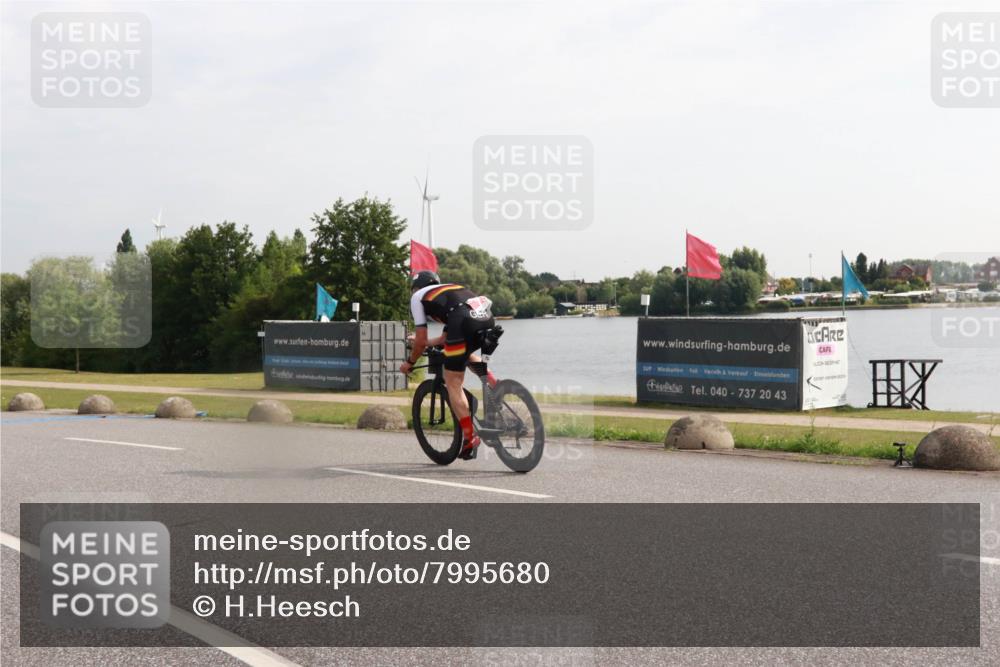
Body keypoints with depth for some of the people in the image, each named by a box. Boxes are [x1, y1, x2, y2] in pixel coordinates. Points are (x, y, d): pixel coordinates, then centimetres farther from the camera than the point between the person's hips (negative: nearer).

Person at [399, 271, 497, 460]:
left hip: (464, 323, -6)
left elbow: (421, 342, 17)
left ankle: (470, 437, 3)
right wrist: (426, 342, 57)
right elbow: (448, 337, 41)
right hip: (487, 318, 7)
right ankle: (492, 382, 17)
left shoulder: (418, 297, 22)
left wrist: (409, 363, 34)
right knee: (463, 350, 38)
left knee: (453, 383, 6)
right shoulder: (449, 289, 39)